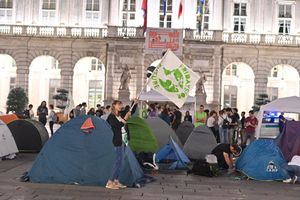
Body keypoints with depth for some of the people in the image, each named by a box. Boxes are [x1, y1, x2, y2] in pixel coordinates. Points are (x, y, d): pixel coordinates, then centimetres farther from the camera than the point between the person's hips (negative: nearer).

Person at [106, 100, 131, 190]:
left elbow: (132, 111, 17)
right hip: (117, 141, -9)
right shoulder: (111, 116, -10)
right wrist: (125, 118, -24)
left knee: (120, 162, 11)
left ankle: (116, 181, 17)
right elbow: (118, 126, -22)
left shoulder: (120, 115, 13)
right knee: (118, 161, -11)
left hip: (123, 141, 9)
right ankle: (109, 182, -8)